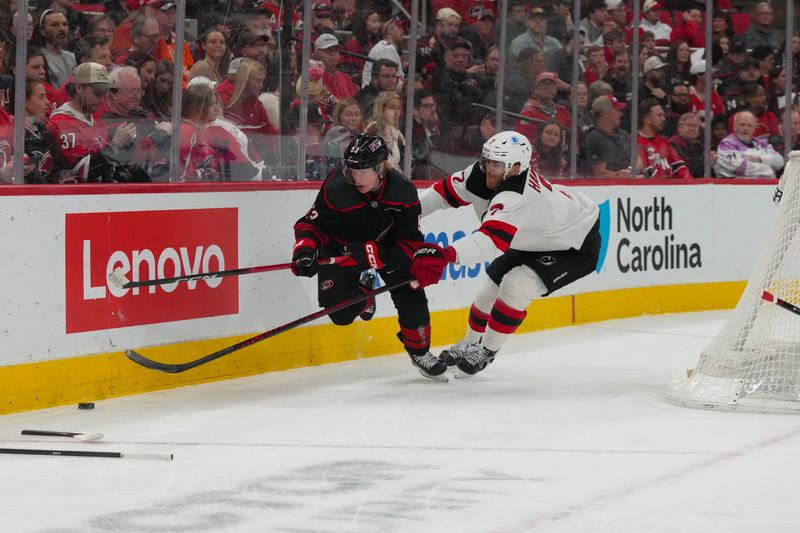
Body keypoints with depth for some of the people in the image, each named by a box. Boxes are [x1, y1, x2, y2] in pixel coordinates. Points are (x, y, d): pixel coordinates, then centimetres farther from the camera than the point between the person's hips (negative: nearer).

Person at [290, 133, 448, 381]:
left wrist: (370, 254, -38)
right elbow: (311, 223, -20)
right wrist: (305, 249, -42)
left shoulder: (403, 192, -26)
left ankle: (419, 350, 14)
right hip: (340, 247, -1)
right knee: (341, 313, -15)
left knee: (410, 293, -12)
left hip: (386, 244, 1)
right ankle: (363, 290, 22)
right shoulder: (338, 188, -31)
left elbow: (411, 245, -24)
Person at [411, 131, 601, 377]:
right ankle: (471, 343, 35)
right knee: (493, 283, 11)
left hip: (576, 246, -9)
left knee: (516, 285, -23)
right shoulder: (480, 174, -19)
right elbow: (446, 191, -4)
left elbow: (491, 241, -57)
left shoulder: (516, 198, -43)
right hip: (535, 240, 9)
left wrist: (445, 255, -71)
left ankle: (486, 351, -4)